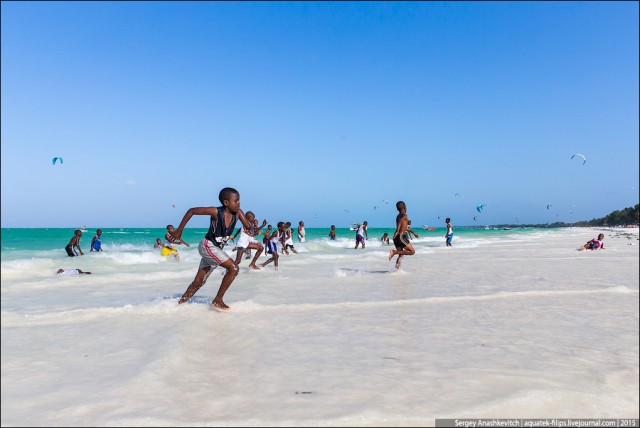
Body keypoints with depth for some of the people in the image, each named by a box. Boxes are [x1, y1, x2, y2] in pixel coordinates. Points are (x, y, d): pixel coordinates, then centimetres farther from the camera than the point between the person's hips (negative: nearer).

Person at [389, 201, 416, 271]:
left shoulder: (398, 216, 21)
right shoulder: (404, 215, -4)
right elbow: (400, 222, -26)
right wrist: (397, 231, -38)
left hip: (396, 237, 9)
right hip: (401, 236, -9)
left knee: (400, 255, 14)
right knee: (412, 251, -3)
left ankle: (396, 269, 5)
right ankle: (394, 252, -15)